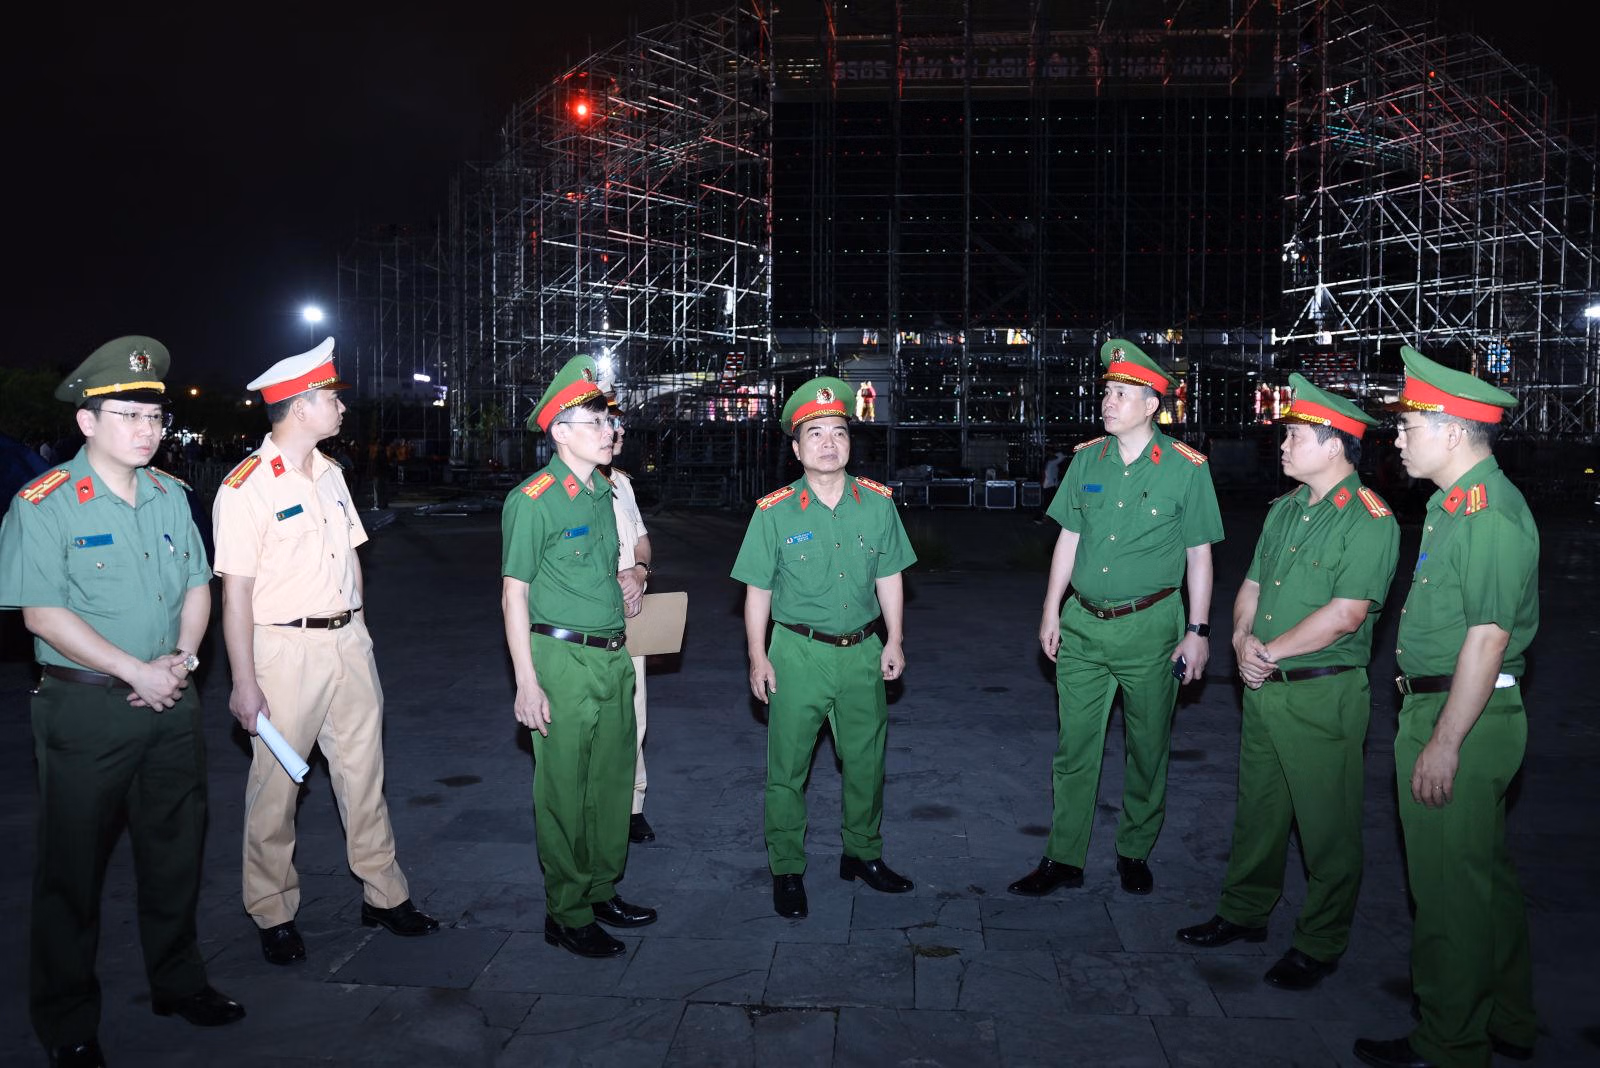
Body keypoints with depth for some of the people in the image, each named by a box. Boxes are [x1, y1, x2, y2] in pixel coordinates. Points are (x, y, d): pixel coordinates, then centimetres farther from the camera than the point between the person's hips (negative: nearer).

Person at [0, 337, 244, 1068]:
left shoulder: (170, 495, 7)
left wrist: (182, 658, -6)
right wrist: (137, 671, -17)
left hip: (171, 705, 5)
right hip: (86, 708, -5)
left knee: (175, 850, 15)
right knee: (73, 866, 7)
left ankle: (177, 982, 34)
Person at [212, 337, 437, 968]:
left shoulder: (329, 473, 11)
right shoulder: (246, 489, -12)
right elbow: (236, 591, -13)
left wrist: (358, 634, 16)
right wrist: (244, 682, -14)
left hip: (349, 642, 7)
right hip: (285, 648, -7)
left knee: (364, 774, 12)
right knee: (276, 784, 5)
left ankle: (383, 894, 24)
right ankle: (273, 914, 21)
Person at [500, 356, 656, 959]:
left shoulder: (602, 493, 12)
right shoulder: (534, 500, -11)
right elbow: (514, 593, -12)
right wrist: (527, 683, -15)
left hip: (612, 659, 8)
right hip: (563, 659, -8)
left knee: (612, 782, 15)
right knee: (563, 791, 2)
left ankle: (602, 892, 30)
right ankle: (566, 915, 15)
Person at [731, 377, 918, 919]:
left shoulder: (878, 502, 0)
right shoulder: (775, 512, -7)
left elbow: (889, 578, 8)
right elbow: (758, 589, -2)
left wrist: (894, 641, 6)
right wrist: (758, 657, -4)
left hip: (862, 651, 3)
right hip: (799, 651, -2)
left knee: (866, 760, 14)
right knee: (786, 768, 4)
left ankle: (863, 853, 35)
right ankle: (787, 870, 20)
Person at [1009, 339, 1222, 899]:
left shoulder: (1186, 468, -6)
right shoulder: (1087, 458, 4)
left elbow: (1199, 557, -2)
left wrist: (1198, 631, -5)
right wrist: (1051, 611, 9)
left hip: (1150, 625, -3)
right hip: (1083, 623, 3)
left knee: (1147, 747, 9)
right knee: (1074, 747, 5)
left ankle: (1135, 853, 27)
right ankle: (1064, 859, 15)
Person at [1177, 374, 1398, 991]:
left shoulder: (1369, 521, -14)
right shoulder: (1284, 510, 12)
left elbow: (1345, 615, -21)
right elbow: (1252, 586, 16)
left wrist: (1271, 651, -13)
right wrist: (1242, 639, -3)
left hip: (1324, 693, -8)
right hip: (1263, 686, 8)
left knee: (1327, 825, 5)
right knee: (1257, 808, 17)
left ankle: (1320, 945, 18)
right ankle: (1245, 913, 32)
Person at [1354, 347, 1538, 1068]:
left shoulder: (1489, 514, -19)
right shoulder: (1454, 504, 13)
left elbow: (1488, 637, -24)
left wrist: (1444, 742, -23)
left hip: (1461, 717, -11)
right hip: (1437, 705, 11)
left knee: (1449, 888, 0)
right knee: (1484, 875, 21)